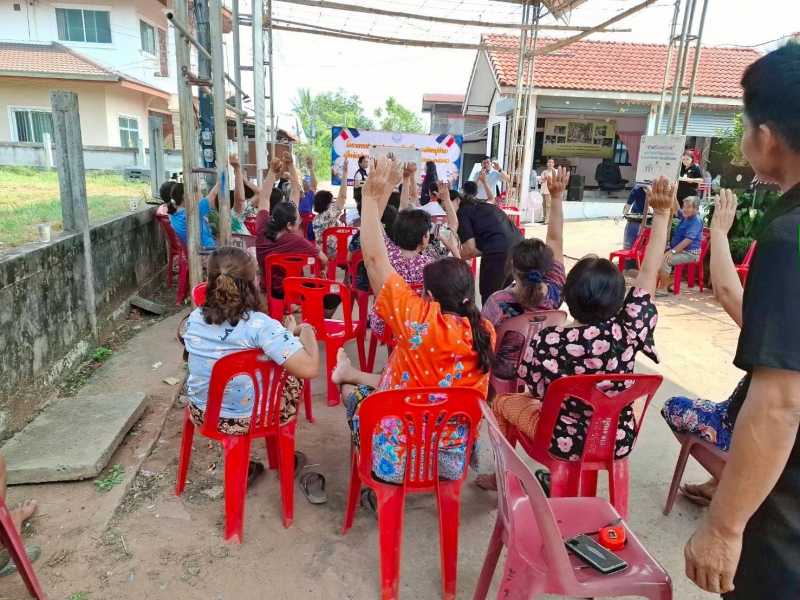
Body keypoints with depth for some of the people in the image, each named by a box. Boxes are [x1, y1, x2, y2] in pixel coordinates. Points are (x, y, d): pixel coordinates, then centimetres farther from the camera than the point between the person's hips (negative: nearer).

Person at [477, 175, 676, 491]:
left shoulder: (548, 340, -27)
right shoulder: (626, 332, -21)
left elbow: (538, 390, -13)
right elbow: (648, 272, -12)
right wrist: (662, 213, -8)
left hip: (565, 443, -3)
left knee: (503, 402, 21)